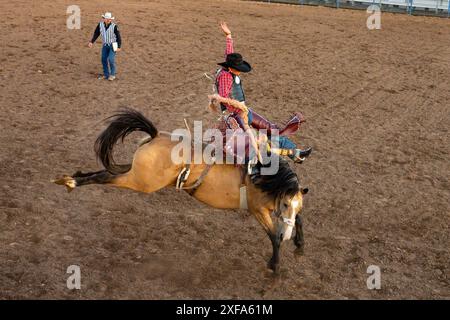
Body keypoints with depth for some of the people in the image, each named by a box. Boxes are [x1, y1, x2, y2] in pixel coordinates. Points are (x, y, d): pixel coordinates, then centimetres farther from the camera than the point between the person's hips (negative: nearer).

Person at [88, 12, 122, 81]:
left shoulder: (114, 26, -20)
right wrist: (91, 42, -3)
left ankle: (112, 75, 6)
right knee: (104, 59, 7)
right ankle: (106, 74, 22)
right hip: (105, 45, 5)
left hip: (113, 45, -5)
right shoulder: (100, 24, -9)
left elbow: (118, 36, -14)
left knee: (111, 60, -12)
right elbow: (96, 33, 2)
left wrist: (119, 47, -16)